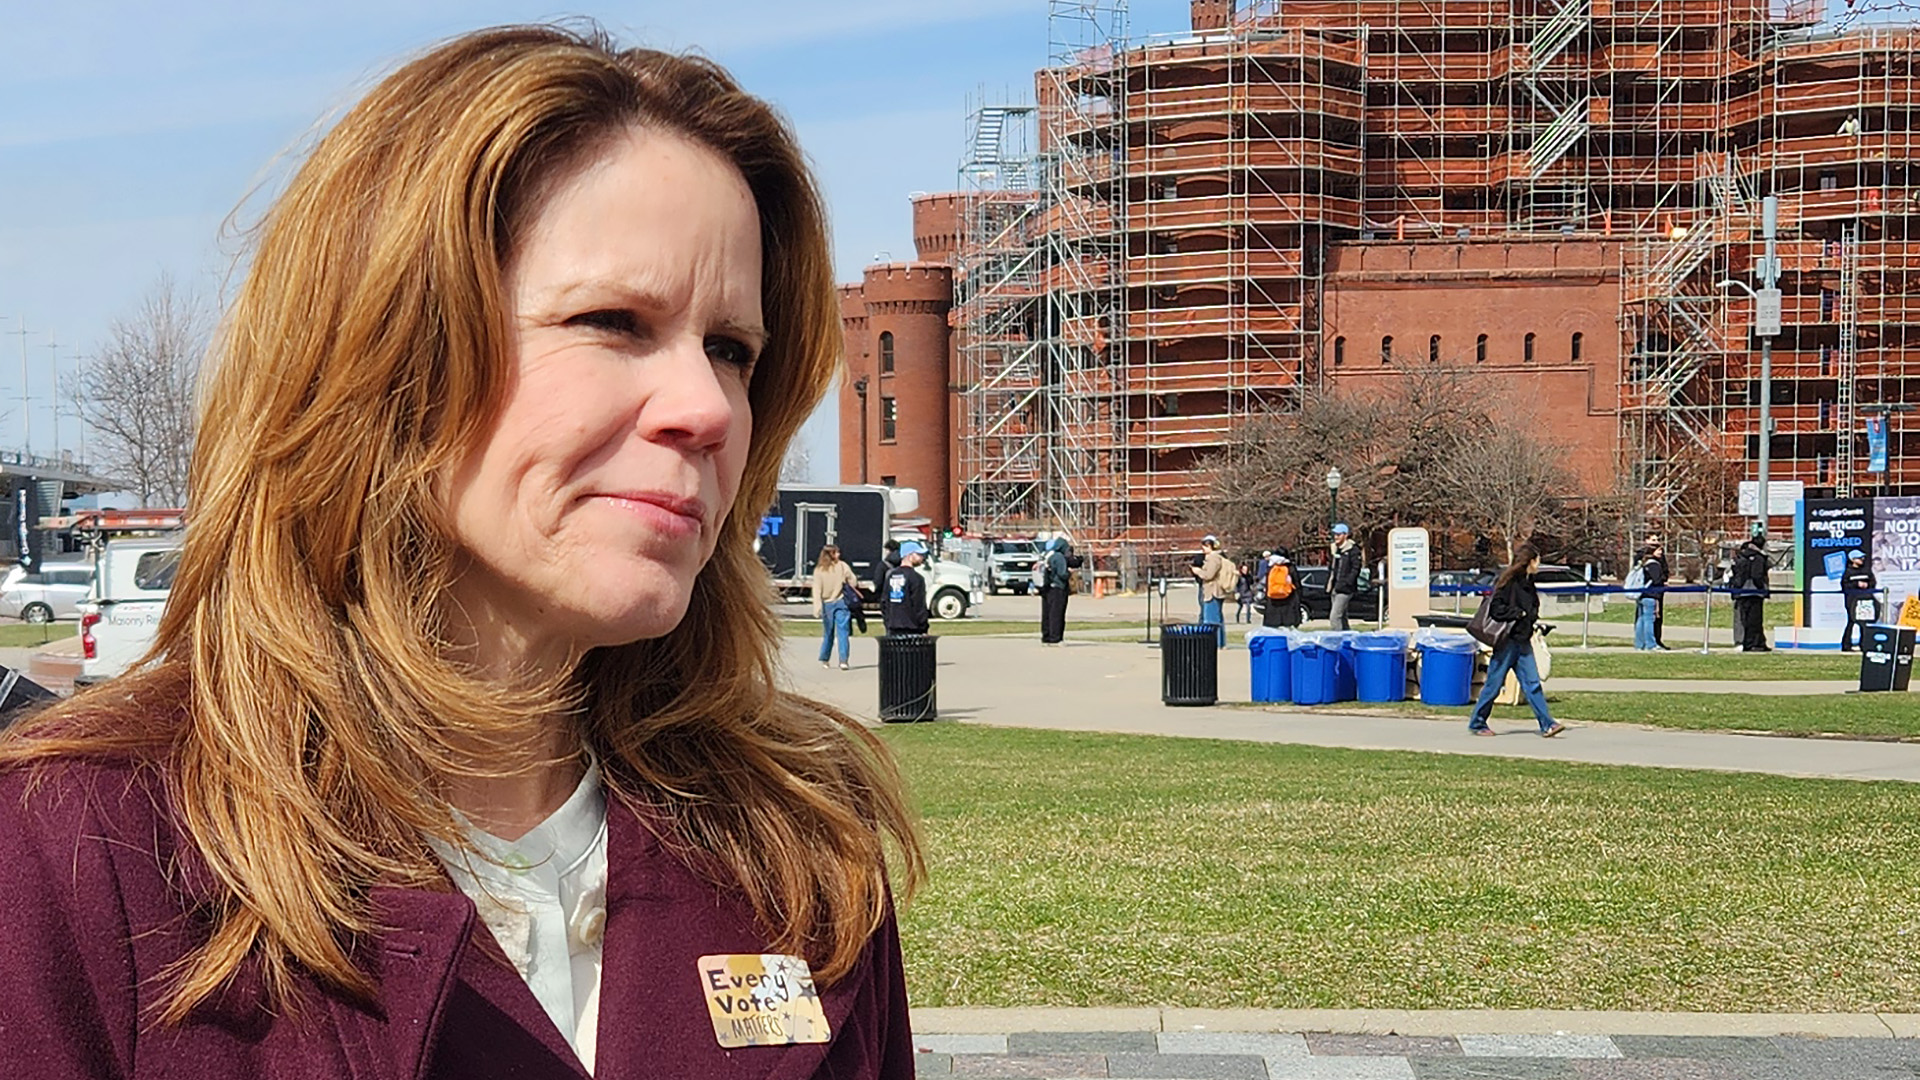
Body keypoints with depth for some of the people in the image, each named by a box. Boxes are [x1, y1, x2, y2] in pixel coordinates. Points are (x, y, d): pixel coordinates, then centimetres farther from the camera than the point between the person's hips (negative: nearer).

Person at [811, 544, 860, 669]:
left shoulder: (819, 570, -2)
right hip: (841, 602, -2)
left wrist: (817, 607, -7)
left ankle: (824, 659, 22)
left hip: (827, 604, 2)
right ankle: (843, 660, -12)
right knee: (843, 632, -2)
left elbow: (816, 590, -6)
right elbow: (853, 582, -2)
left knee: (828, 633, 15)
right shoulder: (842, 566, -4)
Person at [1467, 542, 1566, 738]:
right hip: (1507, 640, -8)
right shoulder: (1508, 581, -13)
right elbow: (1496, 608, -19)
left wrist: (1532, 620, 4)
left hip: (1523, 641, 8)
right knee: (1494, 684, 1)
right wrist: (1519, 614, -15)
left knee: (1532, 683, 1)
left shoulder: (1528, 583, 13)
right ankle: (1476, 723, 13)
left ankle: (1547, 725, -2)